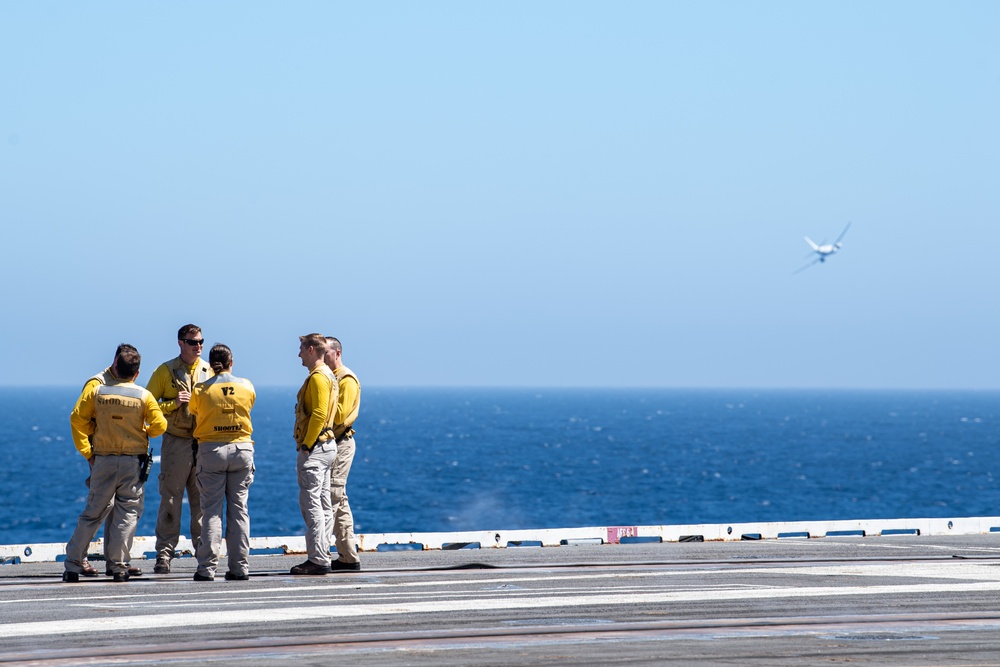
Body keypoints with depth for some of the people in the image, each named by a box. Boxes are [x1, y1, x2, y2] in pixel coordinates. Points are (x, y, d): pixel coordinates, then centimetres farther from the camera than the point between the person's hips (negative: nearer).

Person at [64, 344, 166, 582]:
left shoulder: (96, 390, -2)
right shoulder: (144, 396, -5)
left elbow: (78, 418, -3)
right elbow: (159, 425, -5)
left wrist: (87, 452, 3)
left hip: (103, 460, 2)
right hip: (133, 462, -2)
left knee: (92, 513, 8)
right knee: (128, 513, 5)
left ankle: (72, 565, 7)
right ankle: (119, 567, -1)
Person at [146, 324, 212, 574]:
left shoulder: (210, 371, 11)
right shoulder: (165, 371, 3)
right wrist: (173, 403, -11)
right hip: (176, 443, -2)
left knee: (203, 501, 4)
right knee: (170, 500, -3)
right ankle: (164, 554, 0)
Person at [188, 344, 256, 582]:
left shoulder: (201, 390, -4)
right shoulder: (247, 387, 2)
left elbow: (194, 417, 6)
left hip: (211, 449, -2)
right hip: (242, 449, 2)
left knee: (211, 510, 0)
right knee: (239, 509, 6)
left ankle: (207, 568, -6)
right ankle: (240, 567, 5)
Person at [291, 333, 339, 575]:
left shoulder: (318, 377, -14)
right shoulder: (328, 375, 18)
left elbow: (319, 414, -23)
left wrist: (306, 445, -19)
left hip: (314, 448, -11)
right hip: (326, 446, 11)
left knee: (311, 504, -10)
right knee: (322, 505, 11)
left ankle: (318, 560, -12)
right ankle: (321, 556, 13)